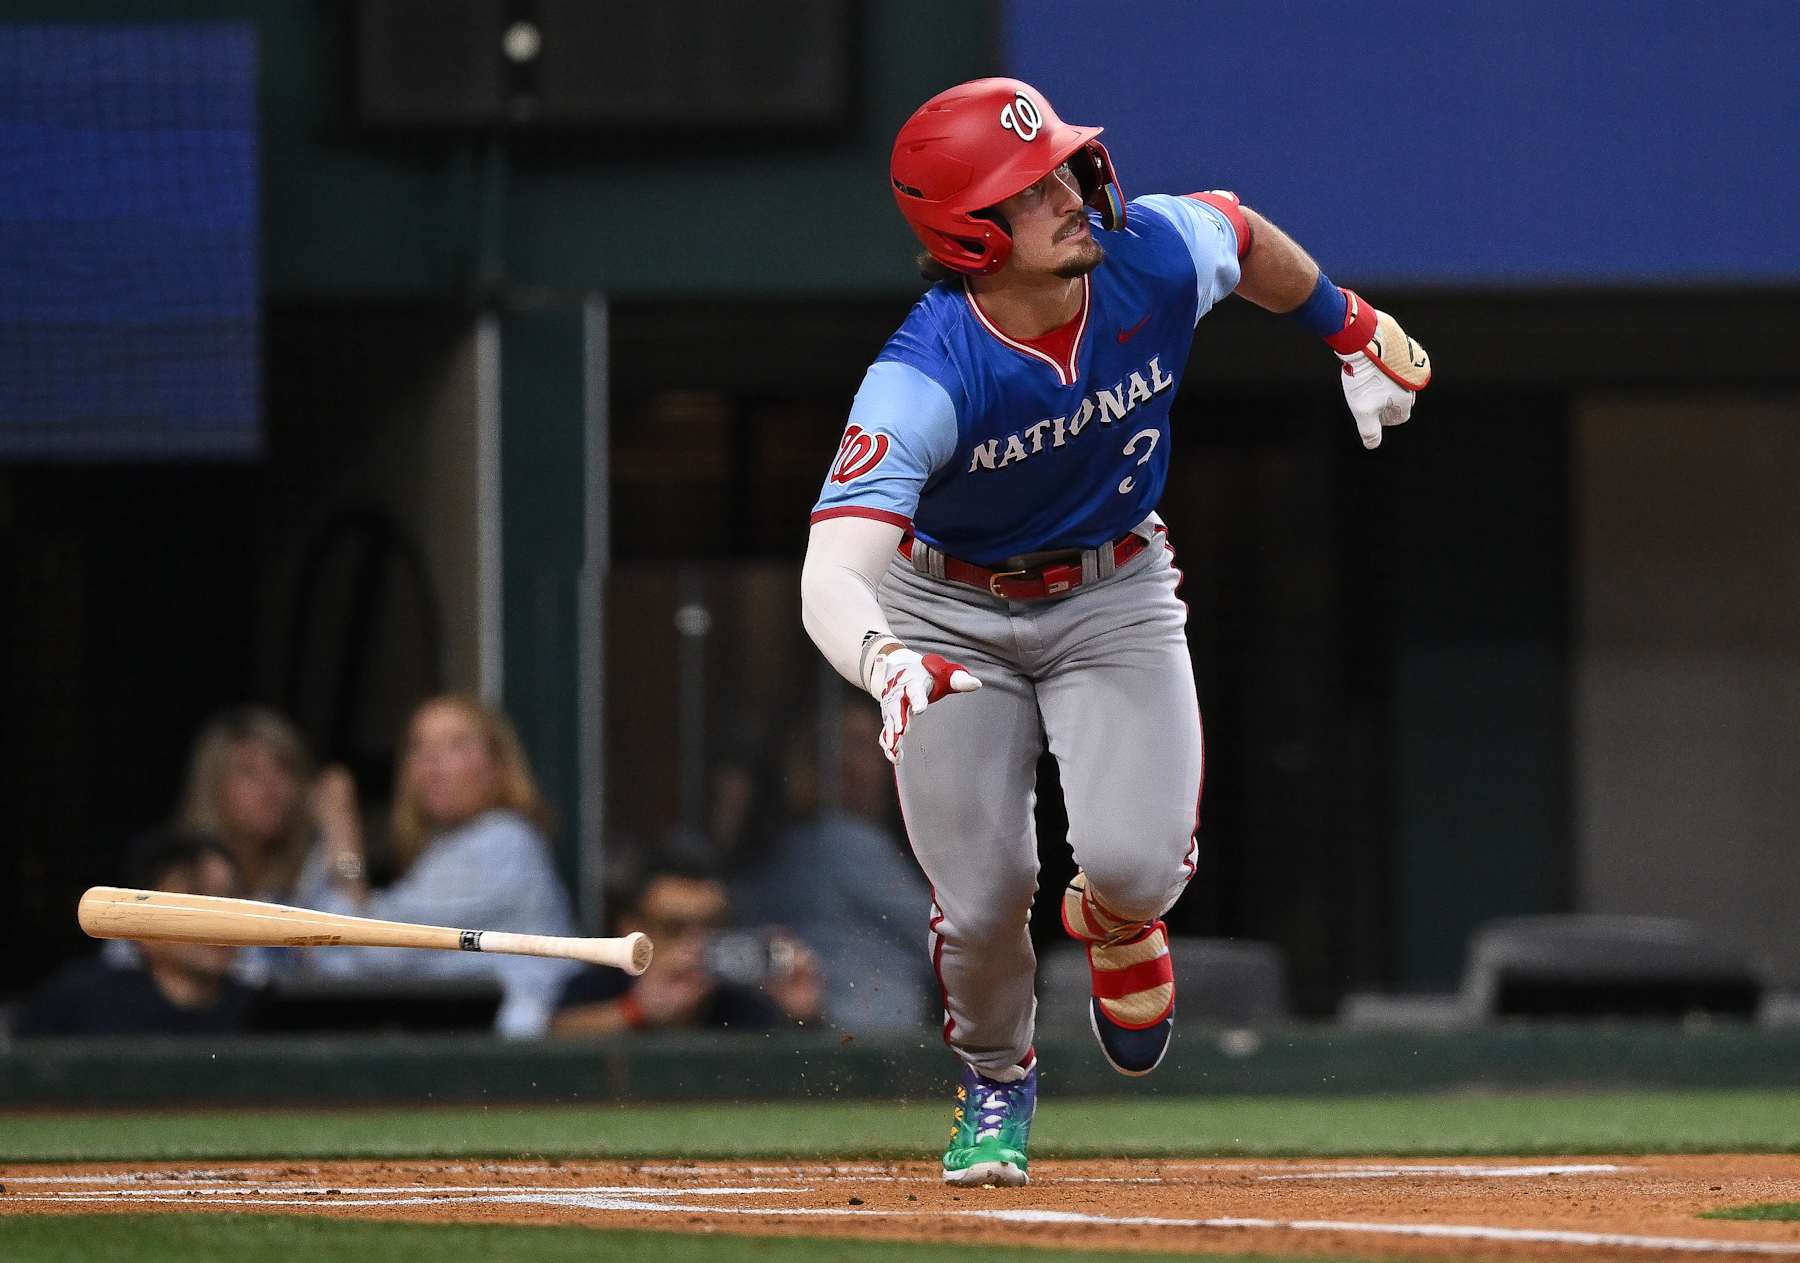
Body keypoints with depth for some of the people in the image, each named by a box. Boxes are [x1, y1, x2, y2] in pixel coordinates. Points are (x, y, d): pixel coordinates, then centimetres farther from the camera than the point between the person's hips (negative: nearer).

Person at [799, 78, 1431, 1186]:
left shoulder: (1157, 256, -23)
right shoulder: (922, 382, -34)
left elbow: (1244, 234, 5)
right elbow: (832, 575, -45)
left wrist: (1351, 331, 16)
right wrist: (885, 664, -66)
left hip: (1114, 596, 2)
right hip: (952, 613, -2)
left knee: (1137, 861, -19)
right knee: (982, 896, -7)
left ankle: (1116, 923, 22)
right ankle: (996, 1076, 28)